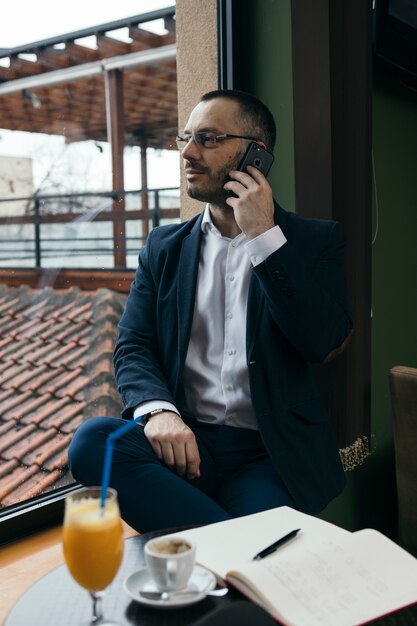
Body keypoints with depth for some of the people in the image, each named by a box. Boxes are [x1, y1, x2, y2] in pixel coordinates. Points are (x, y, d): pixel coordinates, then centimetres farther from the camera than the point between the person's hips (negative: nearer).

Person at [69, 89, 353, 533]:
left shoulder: (315, 241, 6)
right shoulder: (164, 246, 15)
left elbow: (326, 343, -9)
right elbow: (133, 347, 5)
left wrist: (264, 237, -11)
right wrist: (158, 410, -17)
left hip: (271, 453, -4)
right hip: (186, 442, 5)